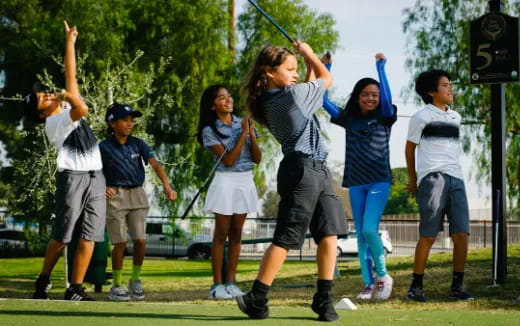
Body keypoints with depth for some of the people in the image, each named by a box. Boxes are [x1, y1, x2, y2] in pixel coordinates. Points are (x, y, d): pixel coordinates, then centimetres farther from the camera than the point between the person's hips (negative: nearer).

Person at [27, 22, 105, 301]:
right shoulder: (53, 122, -6)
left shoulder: (67, 107, 18)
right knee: (62, 236, -2)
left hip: (95, 176, 7)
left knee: (88, 236, -2)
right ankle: (43, 281, 14)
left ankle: (75, 289, -1)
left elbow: (71, 75, 20)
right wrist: (67, 96, -8)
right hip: (72, 176, -7)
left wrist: (69, 43, 23)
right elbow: (82, 110, -24)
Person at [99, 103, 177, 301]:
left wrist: (166, 186, -22)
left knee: (140, 241, -3)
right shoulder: (104, 148, -3)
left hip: (137, 195, 3)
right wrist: (102, 188, -17)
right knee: (120, 243, -4)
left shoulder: (138, 144, 5)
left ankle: (135, 280, 18)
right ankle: (116, 286, 8)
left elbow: (155, 164, -7)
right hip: (115, 196, -3)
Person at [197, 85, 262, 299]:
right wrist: (243, 133, -16)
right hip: (225, 181, -4)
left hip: (246, 181, 4)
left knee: (236, 233, 6)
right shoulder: (210, 130, -6)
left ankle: (230, 283, 11)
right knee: (221, 234, -1)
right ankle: (217, 285, 2)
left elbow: (257, 158, 3)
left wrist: (251, 132, -9)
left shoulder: (243, 122, 6)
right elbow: (228, 160, -15)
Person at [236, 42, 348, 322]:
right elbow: (326, 79, 4)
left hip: (318, 172, 9)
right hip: (302, 171, -9)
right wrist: (309, 53, 17)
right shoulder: (292, 94, -13)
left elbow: (312, 86, 28)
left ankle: (323, 299, 7)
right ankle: (256, 299, -5)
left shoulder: (270, 101, 12)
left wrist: (309, 62, 24)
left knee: (330, 233, 6)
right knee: (285, 238, -8)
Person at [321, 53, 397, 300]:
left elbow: (387, 99, -19)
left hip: (379, 182, -4)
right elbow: (323, 100, 6)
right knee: (361, 234, 4)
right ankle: (368, 284, 8)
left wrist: (380, 66, -19)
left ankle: (383, 276, 1)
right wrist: (324, 68, 1)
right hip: (356, 183, 4)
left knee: (369, 229, -16)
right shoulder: (349, 120, 9)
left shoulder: (384, 118, 0)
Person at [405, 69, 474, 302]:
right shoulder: (421, 117, 2)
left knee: (462, 234, -2)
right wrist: (412, 179, 12)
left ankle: (457, 286, 6)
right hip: (432, 178, -6)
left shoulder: (455, 117, 19)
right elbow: (410, 148, 8)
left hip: (456, 179, 6)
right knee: (428, 235, -8)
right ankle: (416, 286, -1)